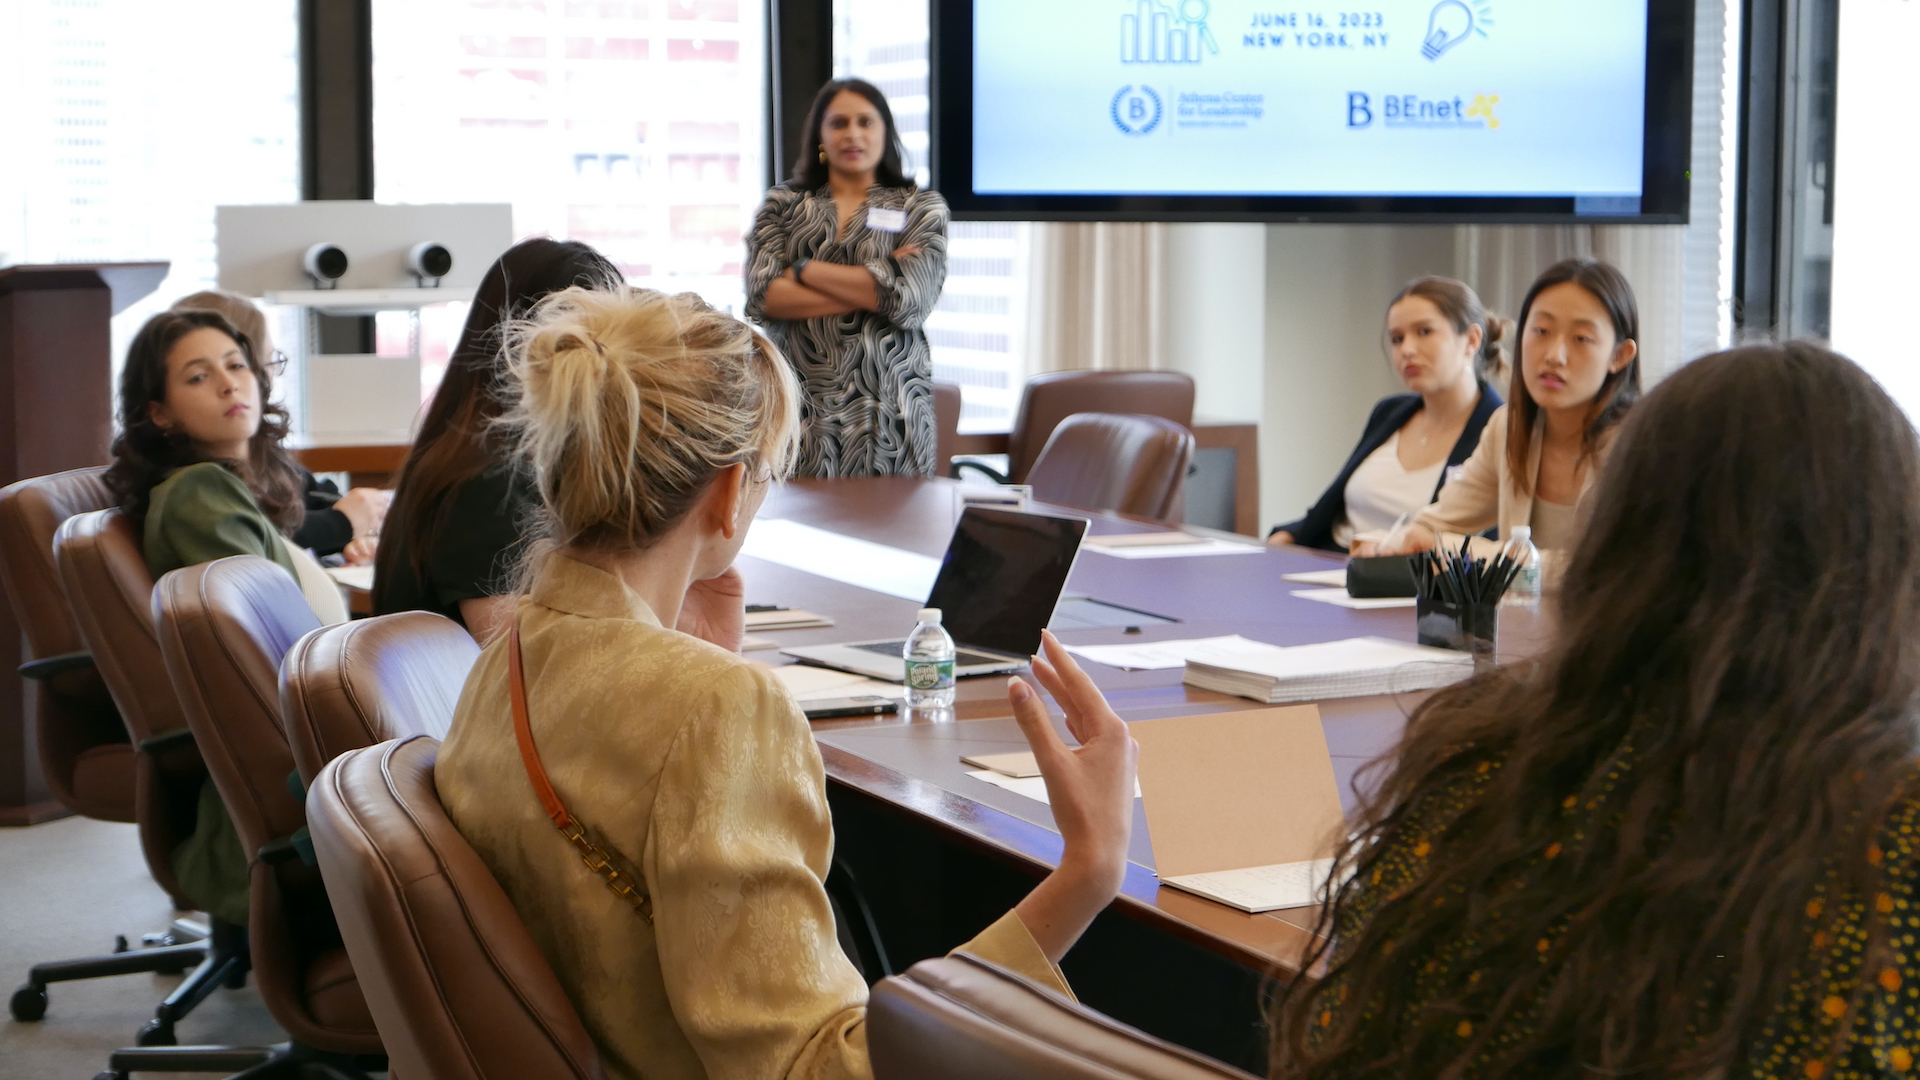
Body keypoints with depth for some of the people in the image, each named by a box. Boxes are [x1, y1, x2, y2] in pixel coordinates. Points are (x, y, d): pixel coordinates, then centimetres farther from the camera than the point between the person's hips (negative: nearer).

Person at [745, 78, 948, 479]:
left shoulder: (921, 207, 9)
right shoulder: (783, 204, 12)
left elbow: (910, 298, -9)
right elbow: (762, 298, -3)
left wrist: (804, 270, -3)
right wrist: (867, 291, -7)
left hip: (886, 411, -1)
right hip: (799, 409, 1)